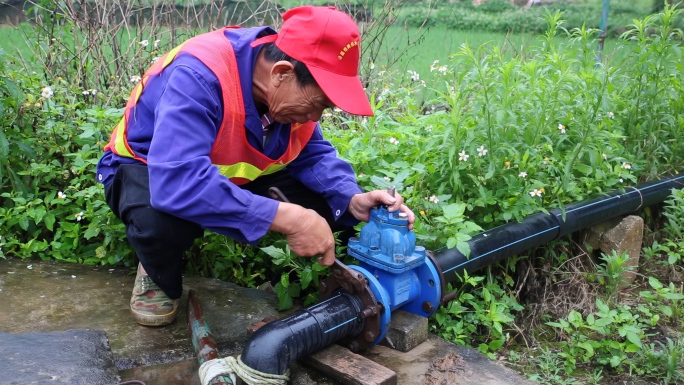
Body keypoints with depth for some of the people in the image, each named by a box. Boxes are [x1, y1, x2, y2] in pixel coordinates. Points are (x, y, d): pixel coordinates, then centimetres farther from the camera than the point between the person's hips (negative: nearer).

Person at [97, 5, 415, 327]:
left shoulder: (292, 89, -16)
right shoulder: (200, 76, -38)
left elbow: (314, 152, -4)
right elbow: (177, 182, -49)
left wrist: (352, 199, -25)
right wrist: (287, 218, -49)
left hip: (230, 173, 6)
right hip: (147, 168, -5)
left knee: (324, 205, -13)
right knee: (164, 218, -41)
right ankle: (160, 277, -5)